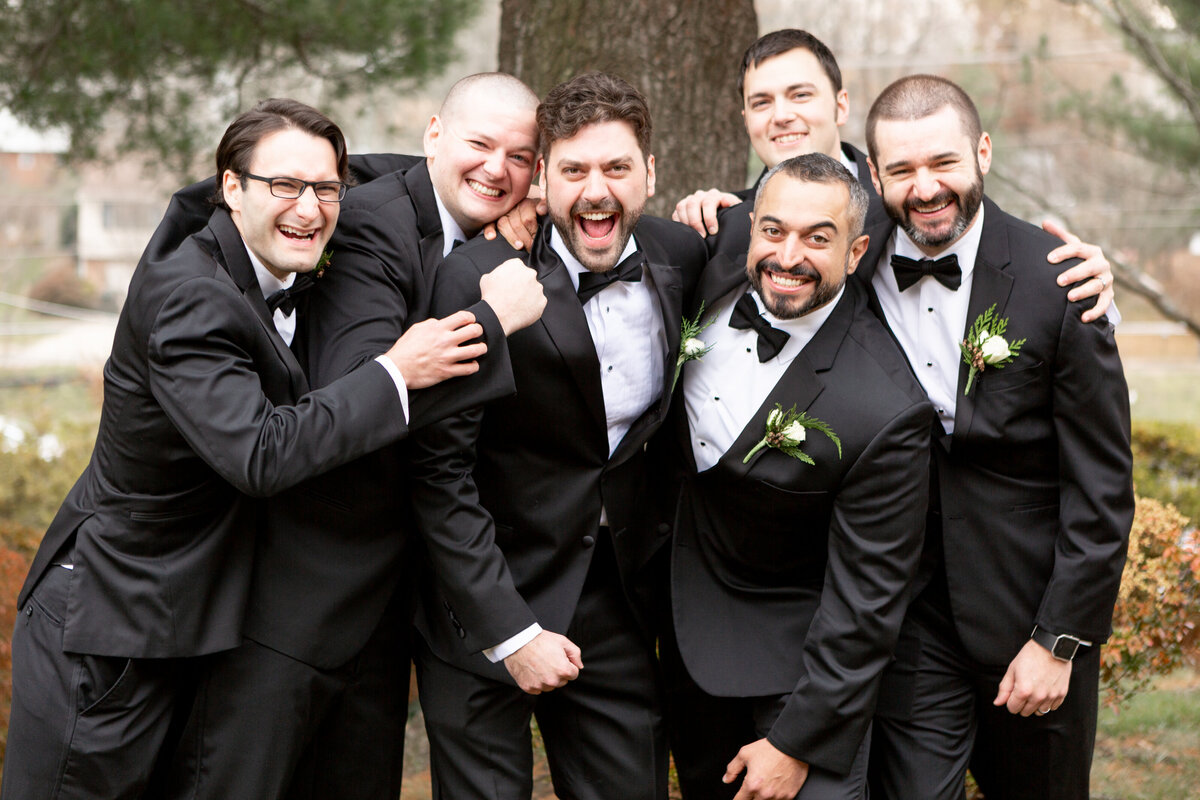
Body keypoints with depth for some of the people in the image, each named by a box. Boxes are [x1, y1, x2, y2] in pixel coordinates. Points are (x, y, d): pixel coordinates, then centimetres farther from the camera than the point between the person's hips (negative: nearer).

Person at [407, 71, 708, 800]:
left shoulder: (682, 258, -1)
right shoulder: (479, 280, -16)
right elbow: (440, 472, -14)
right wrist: (510, 631, -17)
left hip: (617, 603, 4)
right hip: (485, 612, -4)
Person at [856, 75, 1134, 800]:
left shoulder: (1058, 284, -13)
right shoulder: (851, 265, -4)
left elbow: (1101, 490, -10)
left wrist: (1059, 639, -11)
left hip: (1032, 613, -1)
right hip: (909, 620, 2)